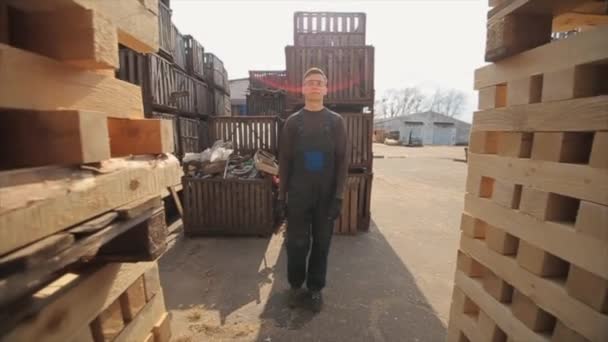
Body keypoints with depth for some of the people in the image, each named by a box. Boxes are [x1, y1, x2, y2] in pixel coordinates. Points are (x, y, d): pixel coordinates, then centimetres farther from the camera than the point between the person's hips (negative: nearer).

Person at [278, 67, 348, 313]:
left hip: (326, 196, 0)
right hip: (298, 195, 0)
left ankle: (315, 289, 30)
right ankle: (296, 286, 31)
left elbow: (341, 161, -1)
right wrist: (282, 195, 0)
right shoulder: (292, 122, 2)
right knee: (296, 244, 7)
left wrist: (338, 196, -7)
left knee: (321, 244, 10)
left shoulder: (336, 122, 1)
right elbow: (284, 161, 2)